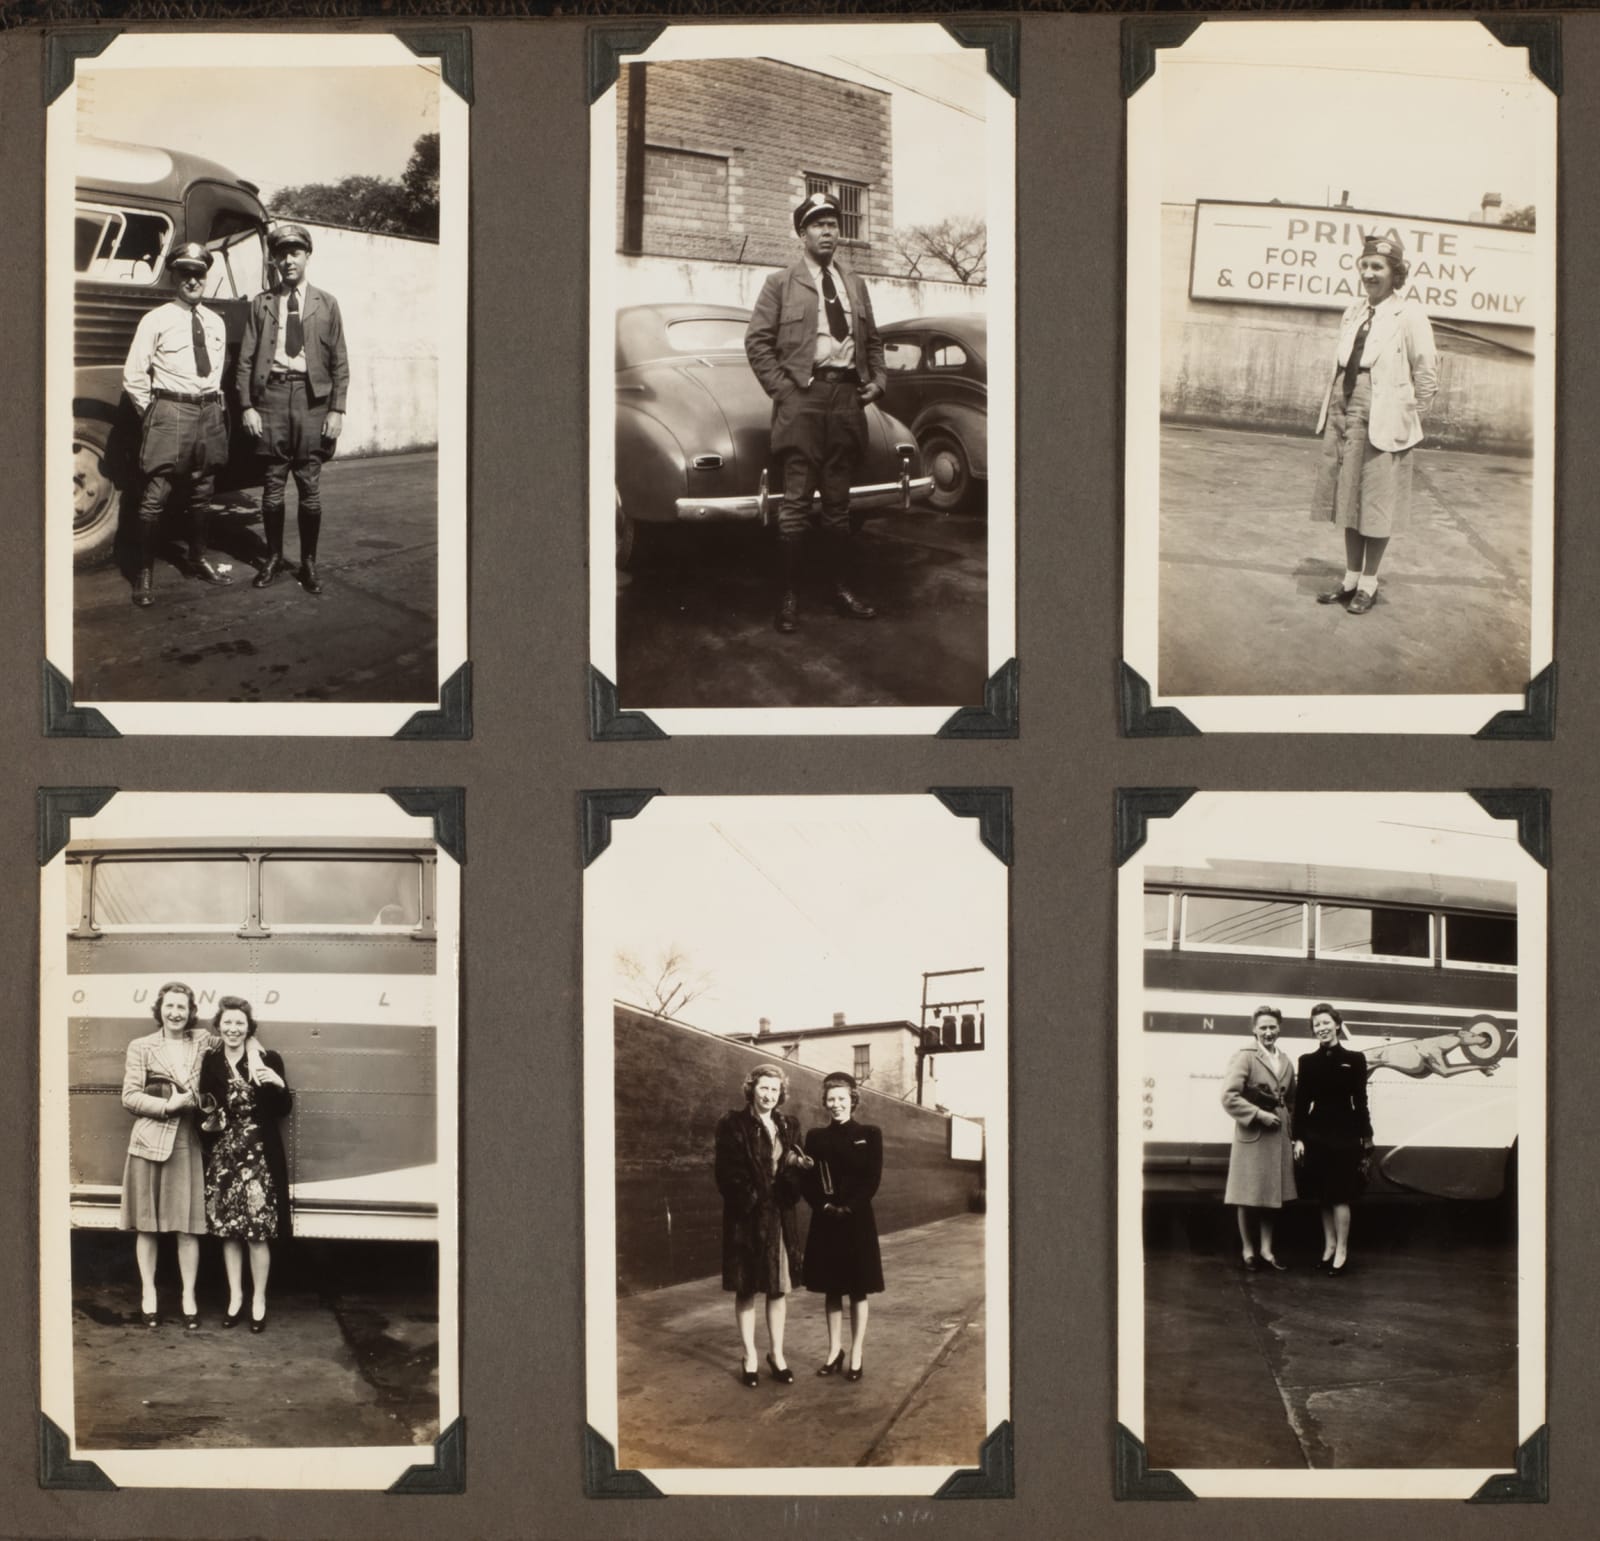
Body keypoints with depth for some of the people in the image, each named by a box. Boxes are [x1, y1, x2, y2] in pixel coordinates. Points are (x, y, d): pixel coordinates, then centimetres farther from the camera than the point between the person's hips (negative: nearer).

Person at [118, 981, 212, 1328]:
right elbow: (130, 1097, -1)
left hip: (188, 1143, 1)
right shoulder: (140, 1047, 5)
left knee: (189, 1225, 0)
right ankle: (148, 1293, 15)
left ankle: (189, 1296, 8)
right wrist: (169, 1104, -11)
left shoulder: (203, 1042, 8)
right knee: (147, 1223, 4)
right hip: (149, 1140, 0)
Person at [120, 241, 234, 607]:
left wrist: (214, 404, 13)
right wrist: (153, 414, -2)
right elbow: (133, 376, -3)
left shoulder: (216, 323, 11)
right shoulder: (157, 320, -5)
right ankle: (145, 573, -3)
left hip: (209, 412, 5)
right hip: (170, 411, -5)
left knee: (201, 493, 16)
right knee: (155, 497, -8)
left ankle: (198, 561, 31)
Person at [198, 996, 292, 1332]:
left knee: (258, 1232, -1)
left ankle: (259, 1301, 11)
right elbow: (203, 1109, 13)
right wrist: (207, 1123, -8)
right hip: (222, 1158, 2)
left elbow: (284, 1110, 1)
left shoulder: (268, 1061, -2)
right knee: (228, 1230, 8)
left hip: (259, 1158, -2)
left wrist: (279, 1085, -17)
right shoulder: (209, 1062, 3)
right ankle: (235, 1298, 21)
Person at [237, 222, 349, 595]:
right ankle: (274, 558, 17)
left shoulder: (326, 304, 9)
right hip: (271, 396, 0)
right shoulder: (261, 304, 9)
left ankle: (308, 562, 11)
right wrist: (247, 406, -2)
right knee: (272, 487, 4)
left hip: (312, 398, 0)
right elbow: (246, 359, 7)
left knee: (310, 488, 1)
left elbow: (340, 362, 7)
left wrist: (337, 410, -1)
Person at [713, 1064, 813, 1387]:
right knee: (746, 1290, 4)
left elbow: (799, 1168, 8)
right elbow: (728, 1173, -9)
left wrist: (796, 1165, -14)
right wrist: (750, 1198, -17)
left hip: (780, 1217, 4)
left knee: (780, 1288, 8)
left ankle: (777, 1354, 19)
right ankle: (750, 1359, 11)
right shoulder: (733, 1125, -5)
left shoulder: (788, 1126, 10)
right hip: (746, 1218, -4)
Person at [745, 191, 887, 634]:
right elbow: (757, 341, 0)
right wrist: (782, 390, -7)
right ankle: (788, 597, -3)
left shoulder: (855, 285, 18)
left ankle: (843, 587, 14)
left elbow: (873, 340, 22)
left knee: (839, 502, 9)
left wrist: (878, 379, 6)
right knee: (796, 502, -5)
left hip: (847, 397, 4)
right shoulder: (780, 283, 4)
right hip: (803, 397, -4)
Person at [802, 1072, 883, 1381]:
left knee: (858, 1292, 2)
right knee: (831, 1290, 8)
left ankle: (856, 1356, 7)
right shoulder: (816, 1137, 7)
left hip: (857, 1222, -2)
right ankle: (835, 1351, 17)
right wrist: (825, 1206, -13)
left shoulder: (869, 1134, 0)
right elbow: (808, 1181, 3)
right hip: (825, 1223, 2)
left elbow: (873, 1179, -6)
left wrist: (849, 1208, -16)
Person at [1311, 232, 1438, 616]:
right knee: (1347, 497, 12)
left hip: (1382, 422, -6)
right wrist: (1333, 408, 9)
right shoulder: (1353, 314, 9)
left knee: (1376, 503, 3)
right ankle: (1351, 577, 23)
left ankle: (1368, 583, 13)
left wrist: (1409, 419, -6)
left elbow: (1427, 373, -7)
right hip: (1344, 416, 6)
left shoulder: (1409, 315, -8)